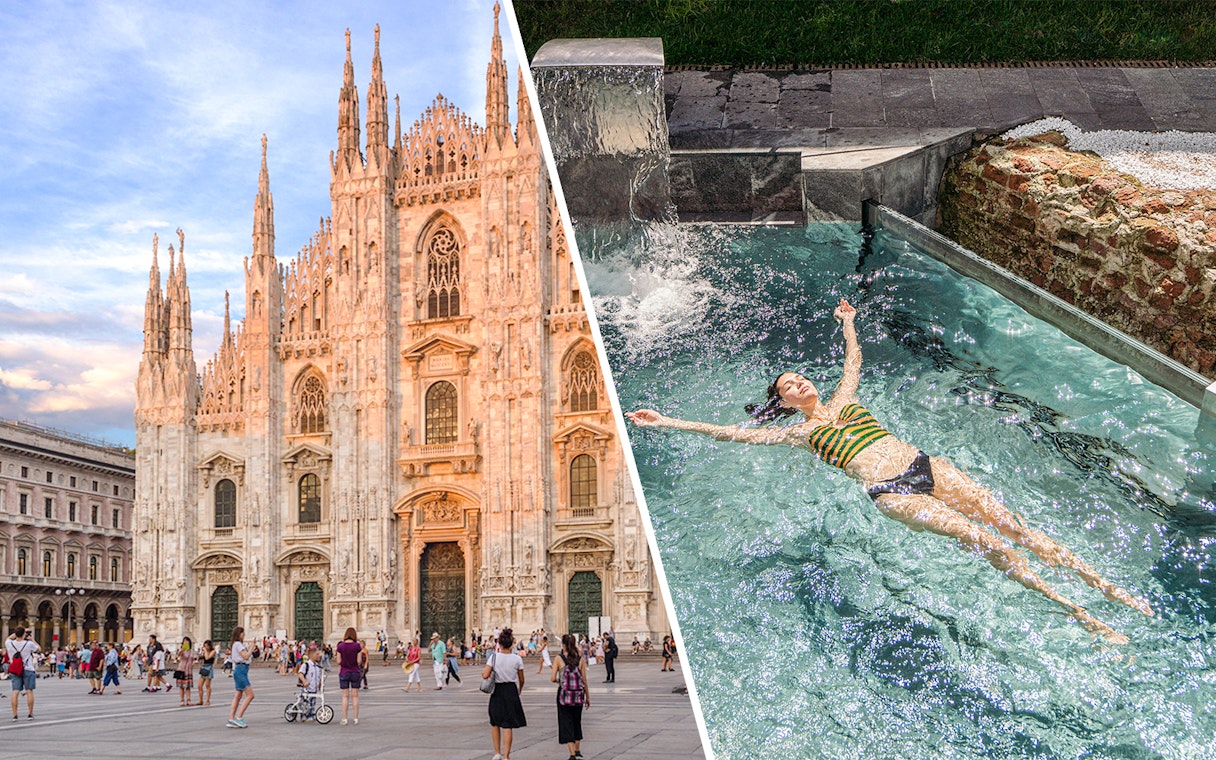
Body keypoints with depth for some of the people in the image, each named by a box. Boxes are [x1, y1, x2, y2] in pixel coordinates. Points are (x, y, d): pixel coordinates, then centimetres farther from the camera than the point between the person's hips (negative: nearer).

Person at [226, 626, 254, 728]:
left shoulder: (239, 644, 20)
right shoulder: (238, 644, -10)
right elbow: (245, 656, -18)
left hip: (239, 670, 10)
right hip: (241, 669, -10)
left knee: (238, 696, 9)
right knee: (250, 695, -11)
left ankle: (231, 720, 8)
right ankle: (239, 718, -11)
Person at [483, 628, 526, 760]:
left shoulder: (494, 657, -9)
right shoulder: (517, 659, -4)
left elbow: (485, 675, -16)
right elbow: (521, 680, 4)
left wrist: (483, 673, 7)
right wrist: (520, 690, 23)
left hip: (497, 692, 0)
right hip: (511, 691, 0)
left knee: (495, 723, 19)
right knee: (508, 726, 3)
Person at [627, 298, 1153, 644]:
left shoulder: (844, 399, 25)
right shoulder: (798, 432, 10)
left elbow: (854, 360, 44)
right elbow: (731, 432, 4)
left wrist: (848, 324, 54)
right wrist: (667, 423, 2)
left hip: (925, 466, 6)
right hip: (891, 493, -6)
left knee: (1010, 524, -9)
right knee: (984, 542, -21)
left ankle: (1100, 583, -9)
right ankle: (1078, 615, -21)